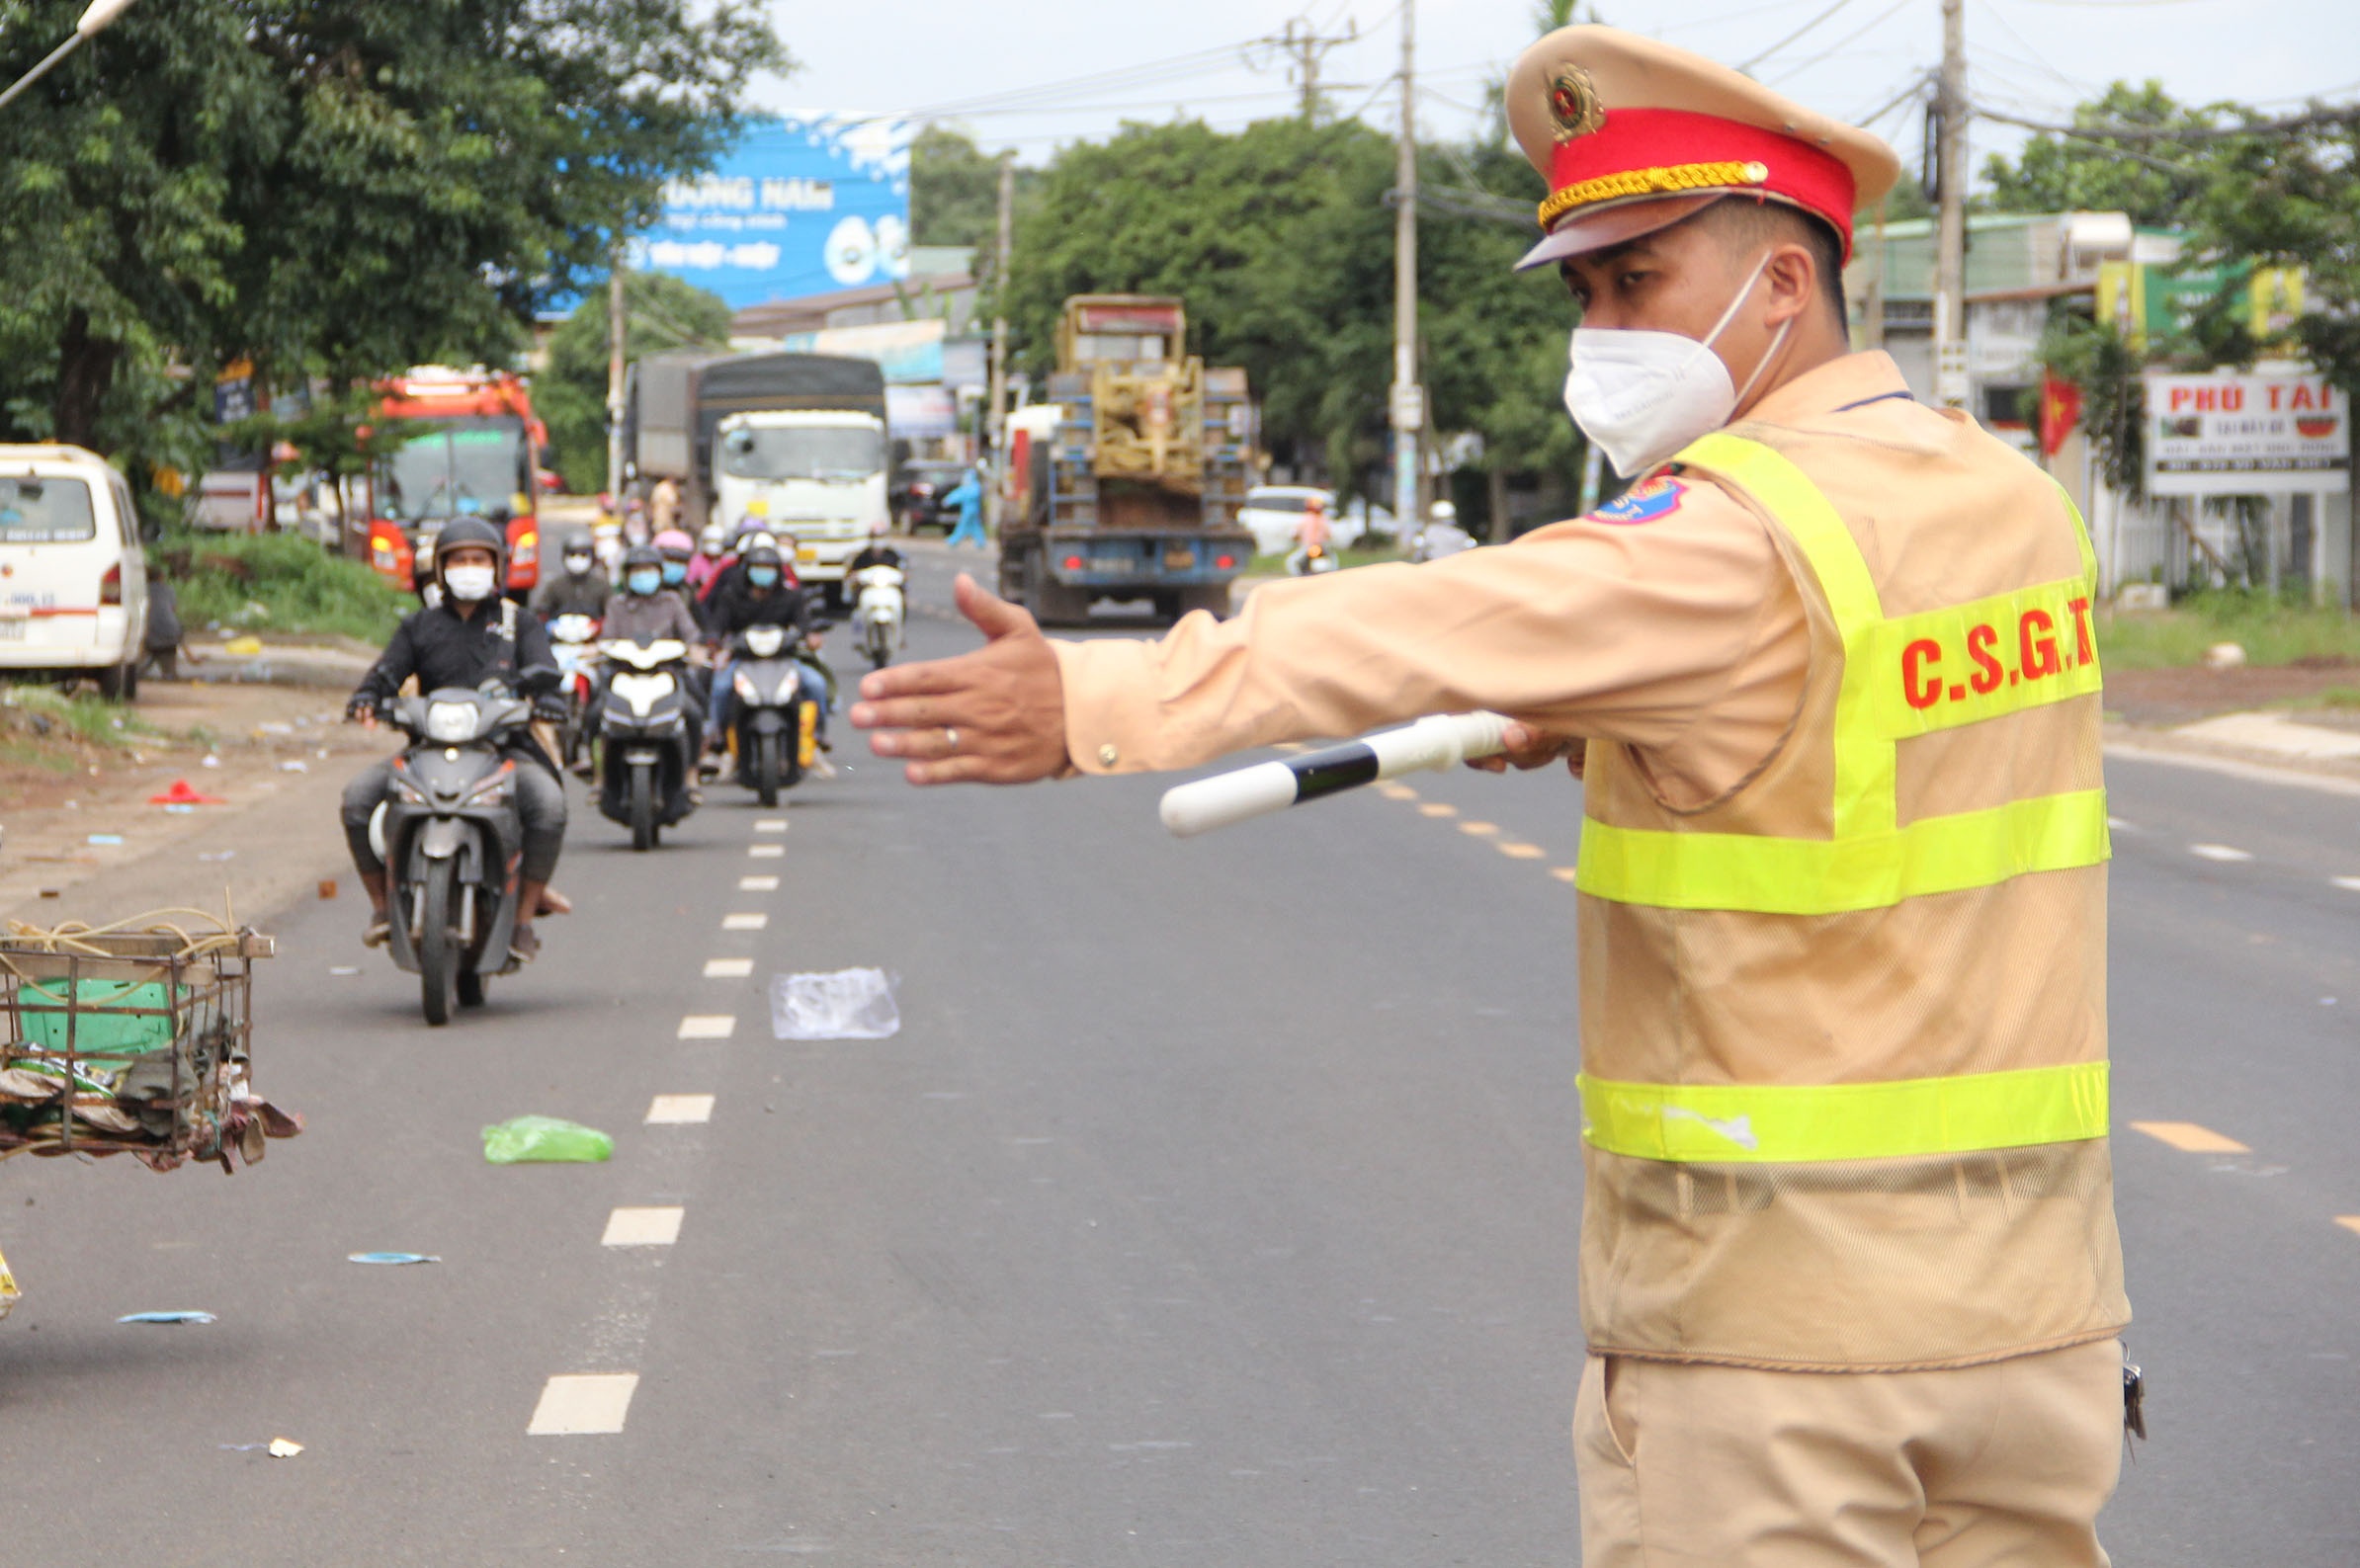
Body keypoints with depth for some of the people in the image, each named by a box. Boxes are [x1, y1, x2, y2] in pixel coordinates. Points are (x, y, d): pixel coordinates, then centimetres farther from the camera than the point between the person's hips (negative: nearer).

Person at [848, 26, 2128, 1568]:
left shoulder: (1742, 541, -16)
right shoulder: (2012, 496, 9)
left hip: (1776, 1312, -7)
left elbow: (1418, 630, -26)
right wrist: (1600, 716, 18)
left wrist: (1093, 704, -32)